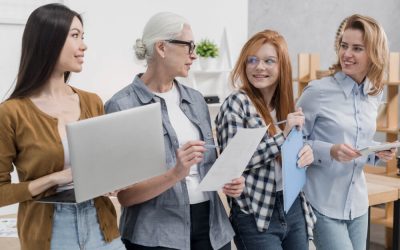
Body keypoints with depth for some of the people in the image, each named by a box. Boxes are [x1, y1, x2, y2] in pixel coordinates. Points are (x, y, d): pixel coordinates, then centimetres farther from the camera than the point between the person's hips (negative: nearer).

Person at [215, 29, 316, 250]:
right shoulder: (236, 104, -9)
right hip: (256, 215, -6)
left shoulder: (285, 104, 9)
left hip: (294, 209, 6)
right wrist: (282, 135, -20)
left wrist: (306, 152, -4)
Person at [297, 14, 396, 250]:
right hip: (323, 205, -6)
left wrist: (378, 153, -3)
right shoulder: (317, 91, -13)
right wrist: (329, 152, -23)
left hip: (358, 203, 6)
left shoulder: (375, 94, 5)